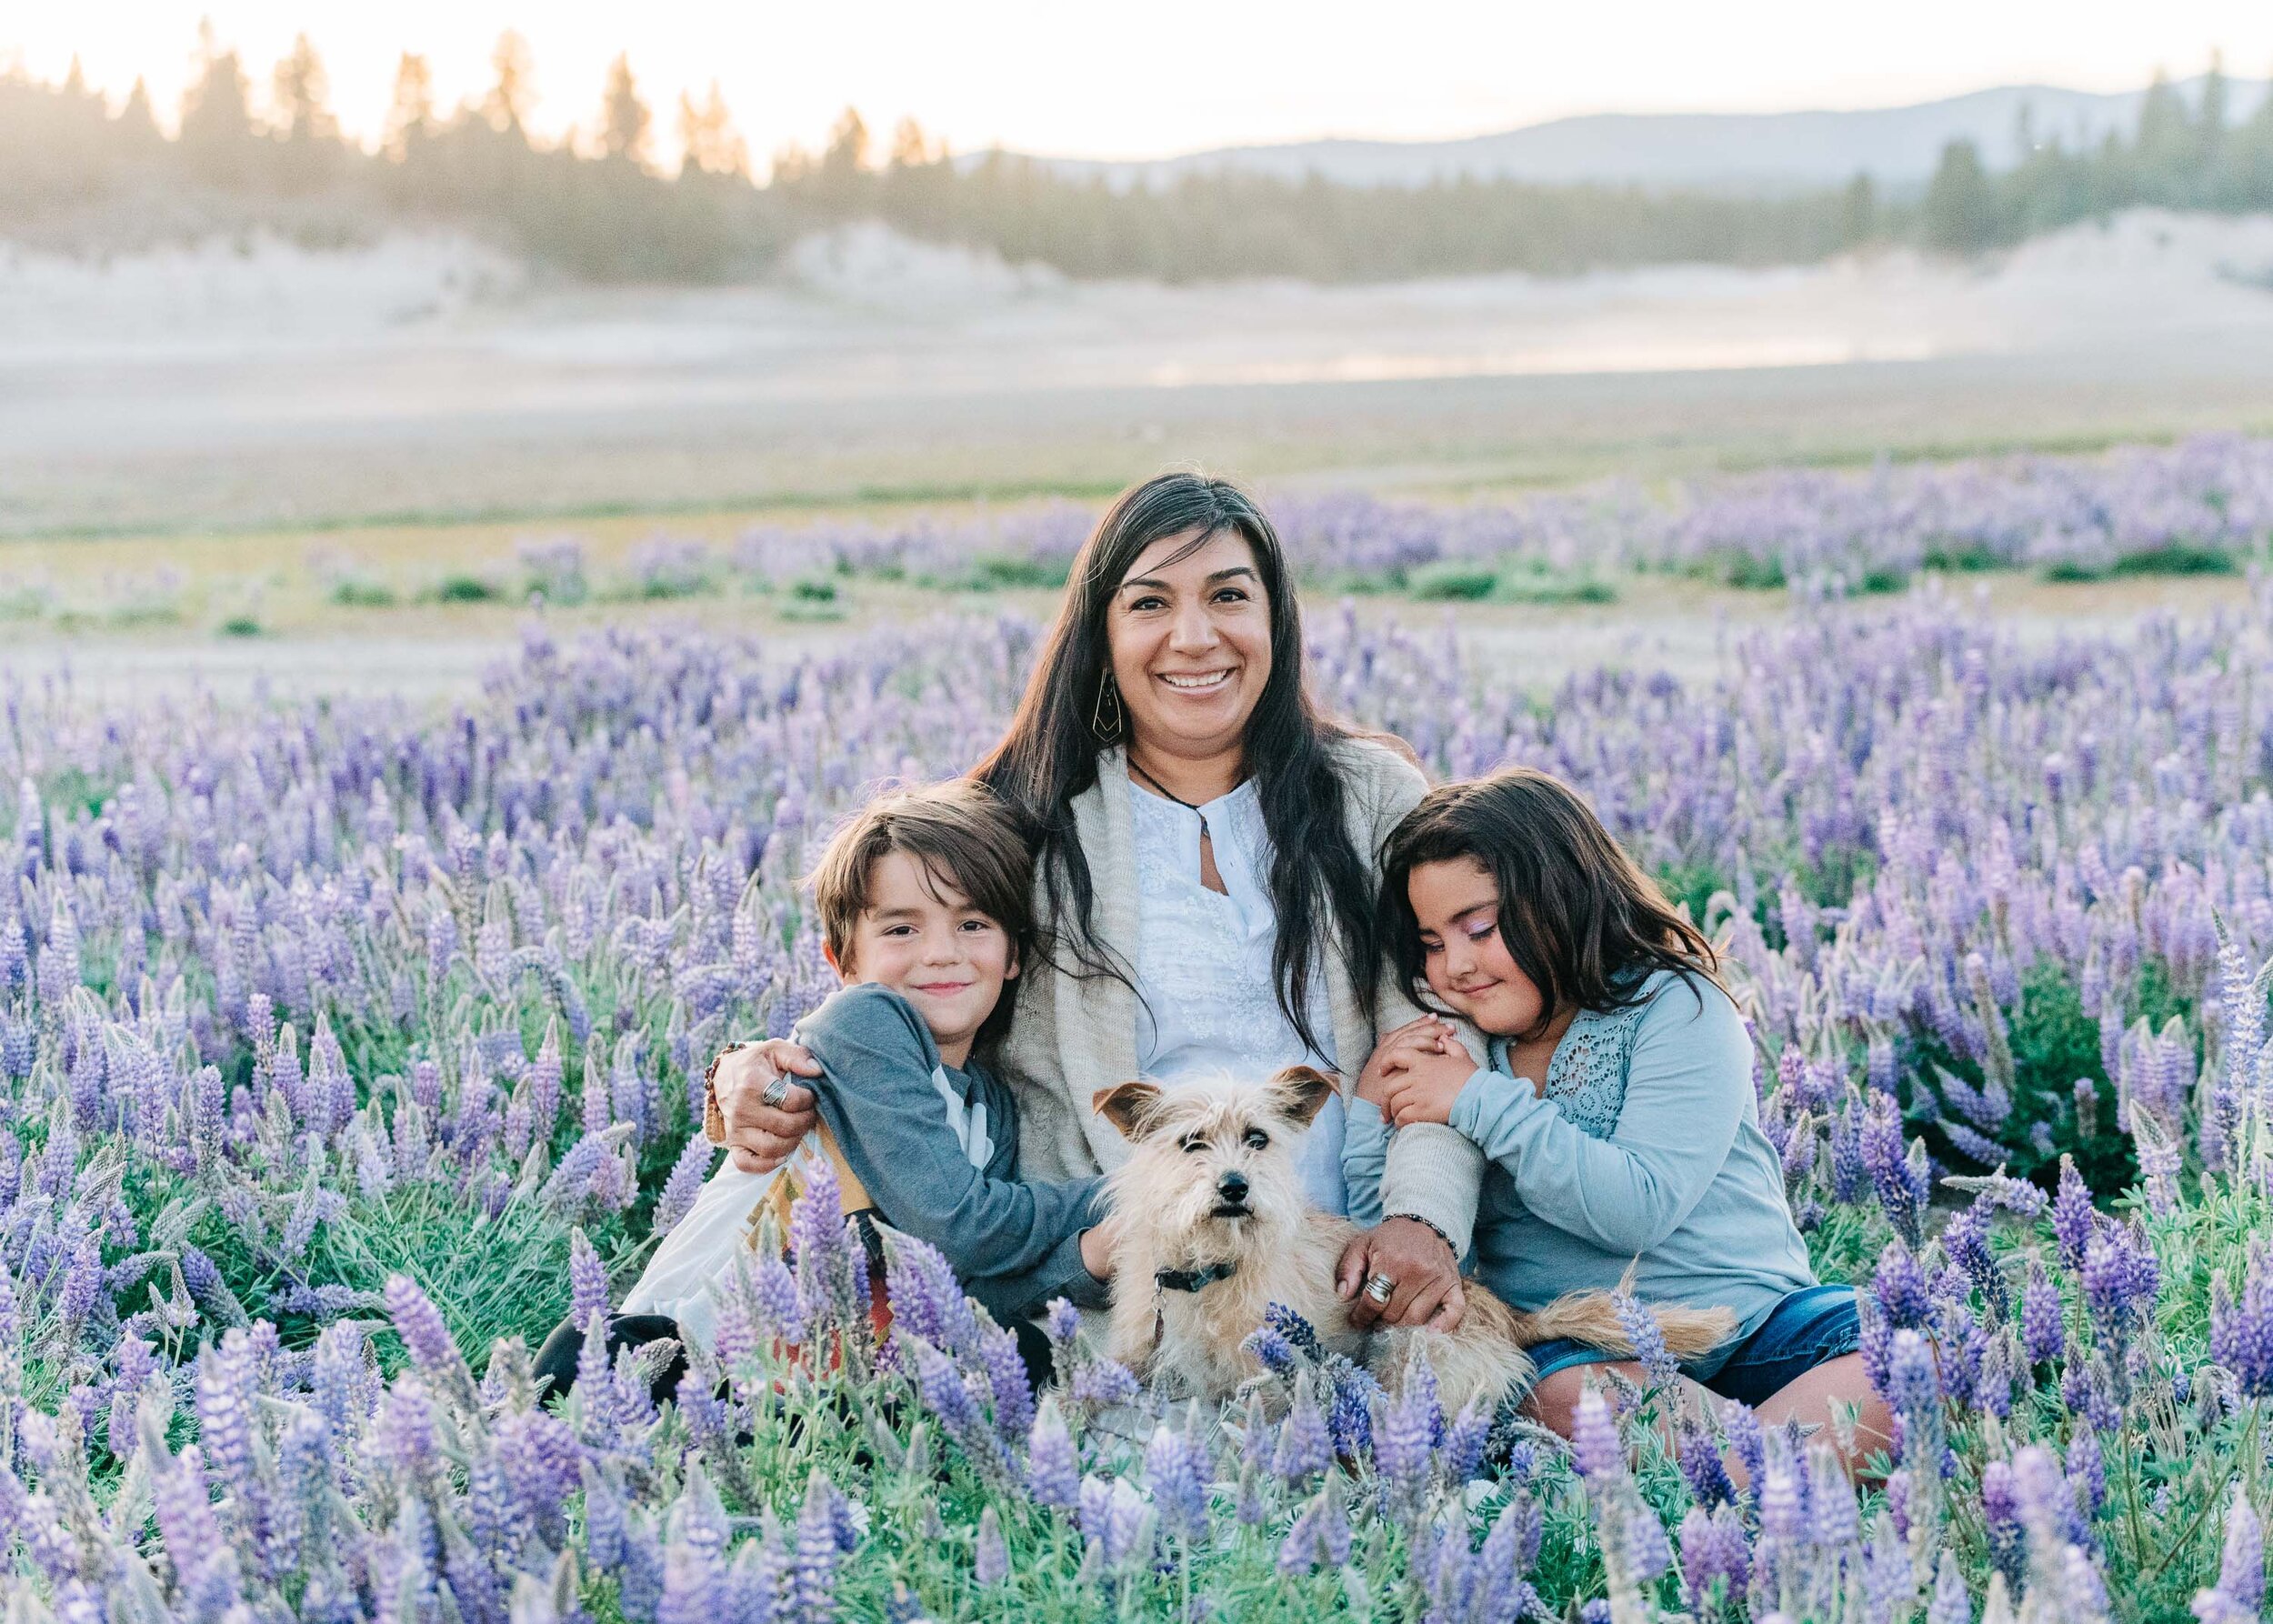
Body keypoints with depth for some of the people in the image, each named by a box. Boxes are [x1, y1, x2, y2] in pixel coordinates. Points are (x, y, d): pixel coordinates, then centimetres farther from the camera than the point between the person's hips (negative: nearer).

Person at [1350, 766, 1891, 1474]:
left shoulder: (1673, 1006, -1)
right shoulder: (1450, 1049, 11)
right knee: (1568, 1401, -37)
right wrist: (1372, 1106, -4)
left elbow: (1641, 1209, -16)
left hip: (1755, 1320, -1)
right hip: (1572, 1351, 1)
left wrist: (1484, 1103, -13)